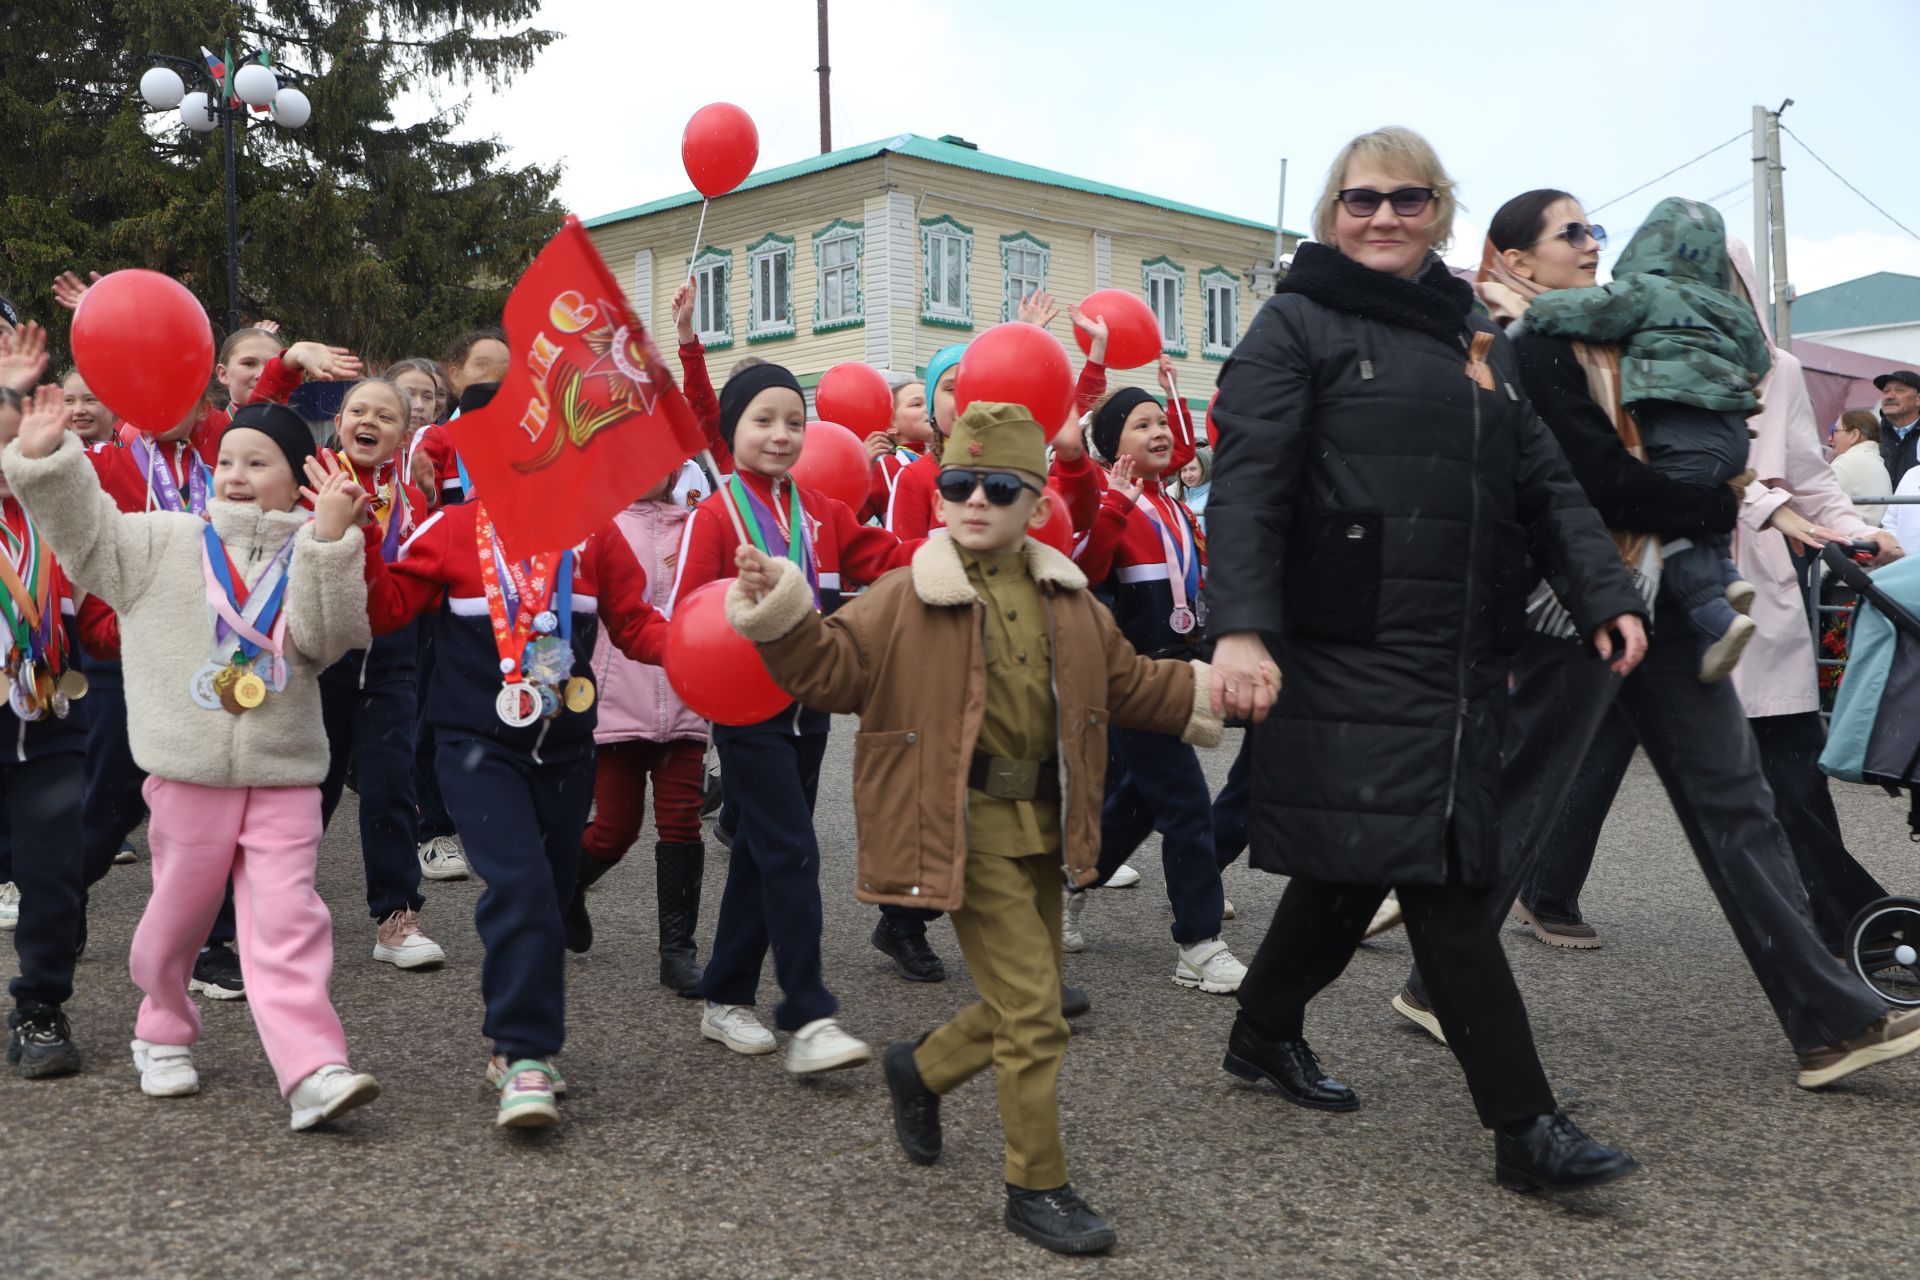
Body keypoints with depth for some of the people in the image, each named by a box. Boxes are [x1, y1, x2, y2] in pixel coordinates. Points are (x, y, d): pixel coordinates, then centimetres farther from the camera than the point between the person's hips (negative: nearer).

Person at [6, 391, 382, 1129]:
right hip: (188, 775, 1)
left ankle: (314, 1072, -12)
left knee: (287, 921, -8)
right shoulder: (163, 543, 6)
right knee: (178, 916, 15)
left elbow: (324, 634, -14)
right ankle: (163, 1034, 39)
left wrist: (329, 540, -23)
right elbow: (82, 526, 0)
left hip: (285, 778, -1)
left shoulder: (310, 561, 3)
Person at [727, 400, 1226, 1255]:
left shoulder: (1068, 600, 10)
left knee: (1025, 1001, 14)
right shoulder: (905, 598, -5)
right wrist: (784, 618, -24)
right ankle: (1037, 1186, 10)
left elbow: (1129, 683, 18)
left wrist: (1210, 691, 12)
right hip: (967, 823, -6)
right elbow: (834, 669, -9)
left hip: (1042, 822, 6)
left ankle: (921, 1069, 42)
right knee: (1030, 1007, -6)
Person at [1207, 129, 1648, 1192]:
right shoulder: (1298, 326, 0)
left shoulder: (1475, 337, 20)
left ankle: (1265, 1032, 34)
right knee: (1448, 885, -6)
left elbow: (1543, 484, 17)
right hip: (1353, 657, -6)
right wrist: (1241, 628, -24)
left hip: (1463, 659, 7)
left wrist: (1605, 593, 2)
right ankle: (1524, 1124, 2)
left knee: (1355, 867, 13)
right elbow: (1245, 486, -11)